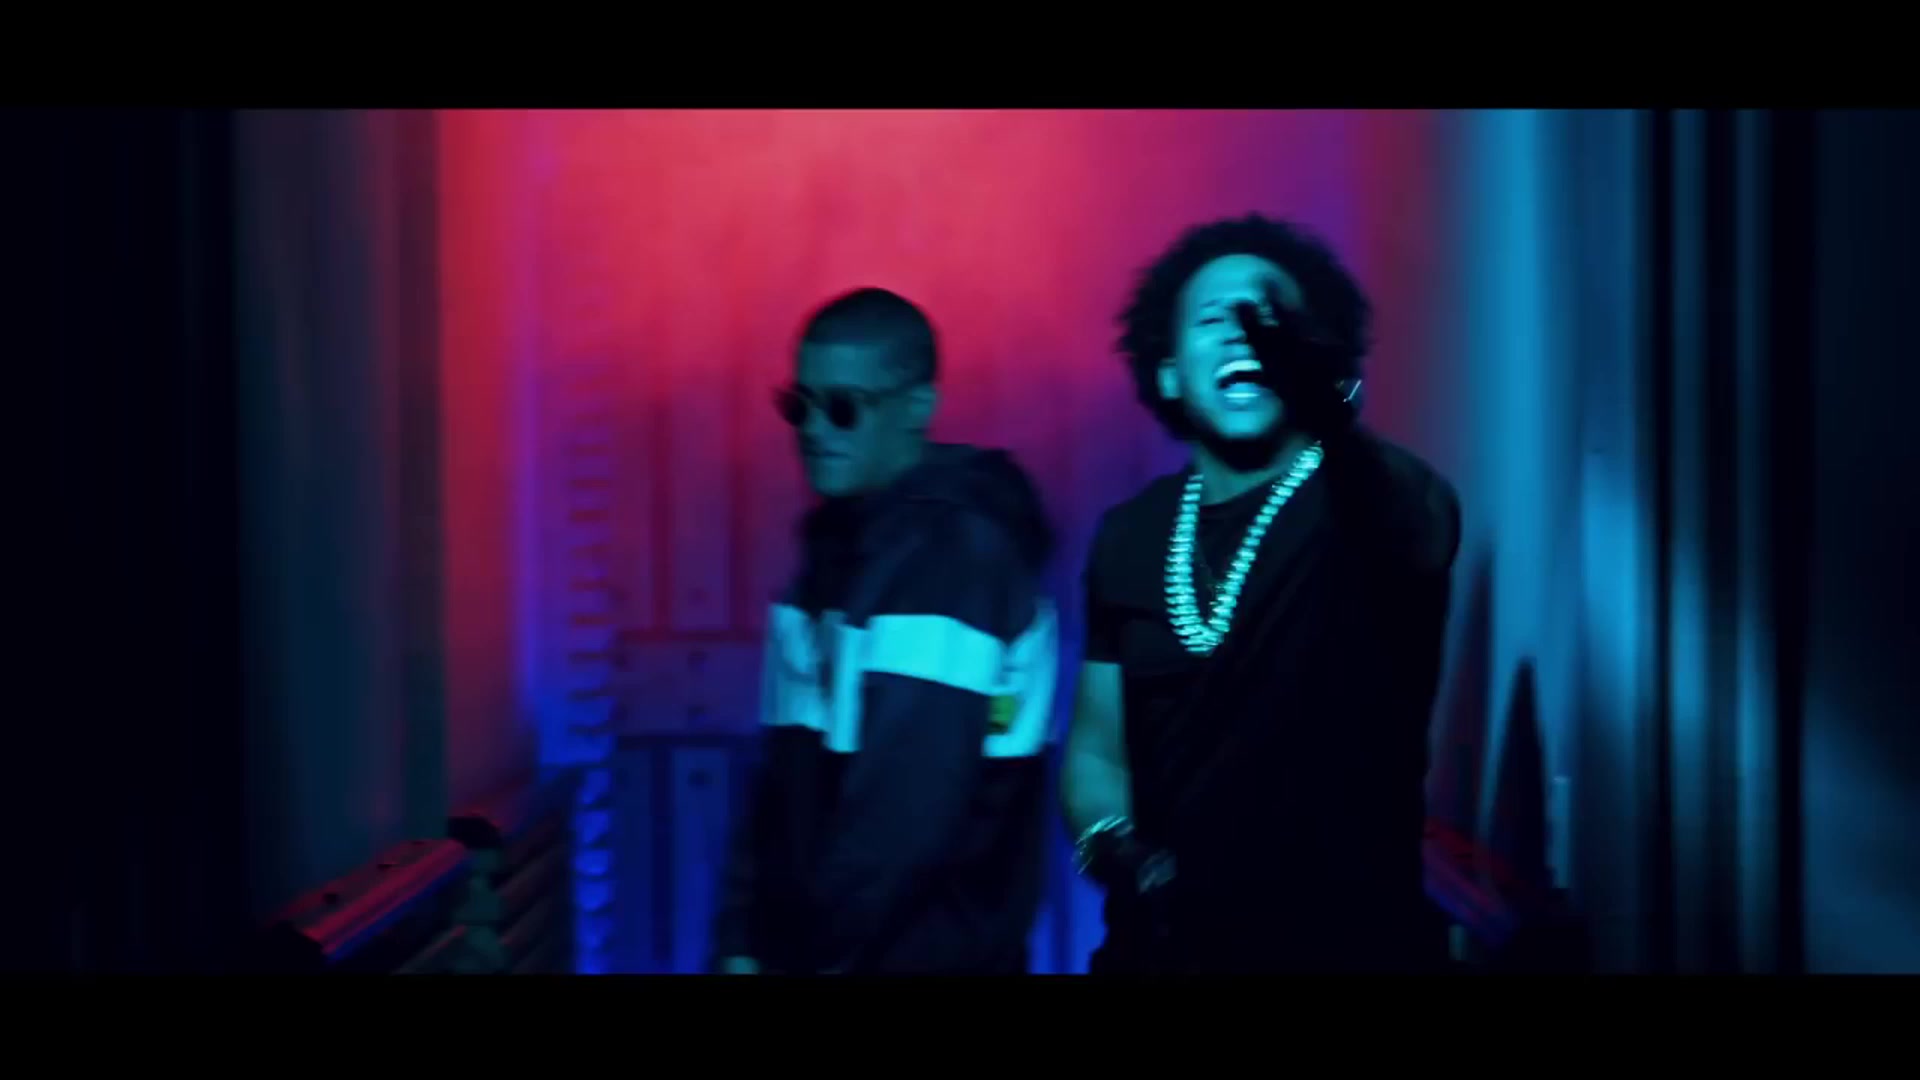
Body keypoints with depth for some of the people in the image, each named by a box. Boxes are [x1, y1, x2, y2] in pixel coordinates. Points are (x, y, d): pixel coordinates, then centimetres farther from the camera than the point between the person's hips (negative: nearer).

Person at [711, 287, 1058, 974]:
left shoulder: (963, 554, -16)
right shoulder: (839, 540, 10)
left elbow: (913, 804, -22)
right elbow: (789, 773, 11)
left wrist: (823, 952, -17)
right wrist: (743, 934, 5)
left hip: (923, 951, -7)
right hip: (810, 946, 7)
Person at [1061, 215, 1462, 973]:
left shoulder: (1373, 498, -11)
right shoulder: (1129, 536, 3)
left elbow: (1415, 528, -36)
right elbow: (1095, 751, 10)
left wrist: (1320, 402, -54)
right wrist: (1117, 851, -11)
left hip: (1345, 944, -4)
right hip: (1162, 945, 4)